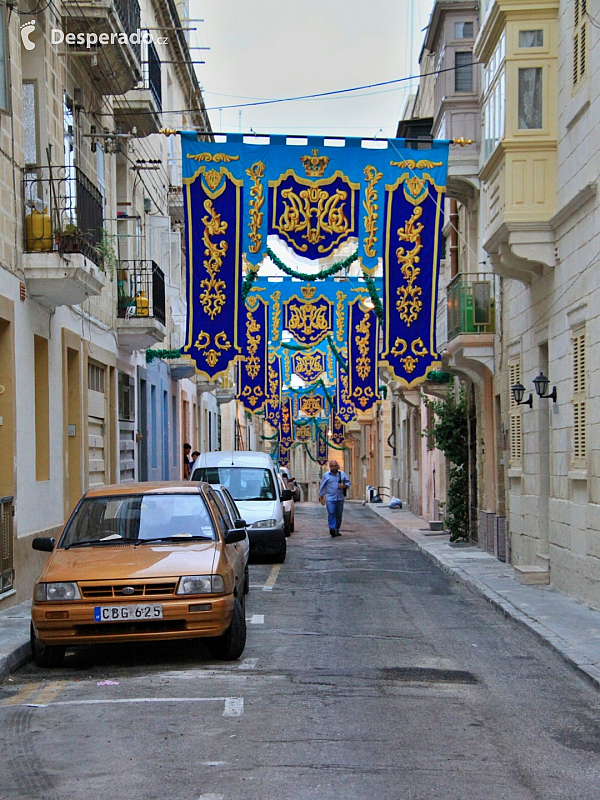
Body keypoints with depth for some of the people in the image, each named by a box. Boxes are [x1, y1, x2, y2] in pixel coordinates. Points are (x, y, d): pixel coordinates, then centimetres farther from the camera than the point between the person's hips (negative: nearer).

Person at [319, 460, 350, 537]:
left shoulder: (342, 474, 9)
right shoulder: (326, 475, 3)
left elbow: (348, 482, 13)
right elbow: (322, 487, 7)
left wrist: (344, 485, -10)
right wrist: (321, 498, 5)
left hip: (340, 498, 3)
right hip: (330, 498, -3)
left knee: (339, 515, 7)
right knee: (331, 513, -16)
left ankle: (337, 530, 18)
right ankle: (332, 529, -23)